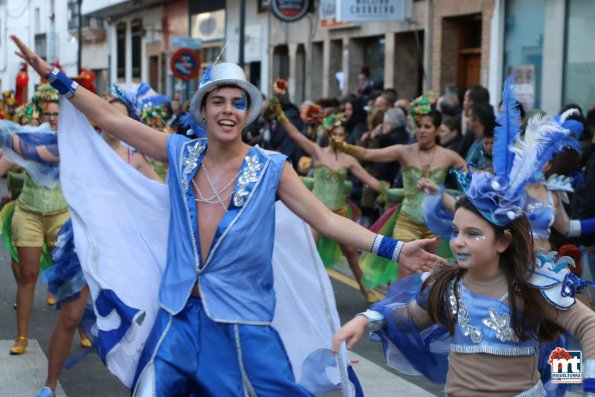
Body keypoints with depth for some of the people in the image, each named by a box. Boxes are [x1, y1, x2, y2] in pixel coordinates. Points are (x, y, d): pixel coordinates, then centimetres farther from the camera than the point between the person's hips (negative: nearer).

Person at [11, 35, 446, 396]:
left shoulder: (271, 168, -5)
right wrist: (53, 74, 2)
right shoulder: (181, 153, 2)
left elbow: (327, 220, -9)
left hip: (241, 322, -2)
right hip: (179, 315, 3)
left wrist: (392, 247, -20)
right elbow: (110, 119, 4)